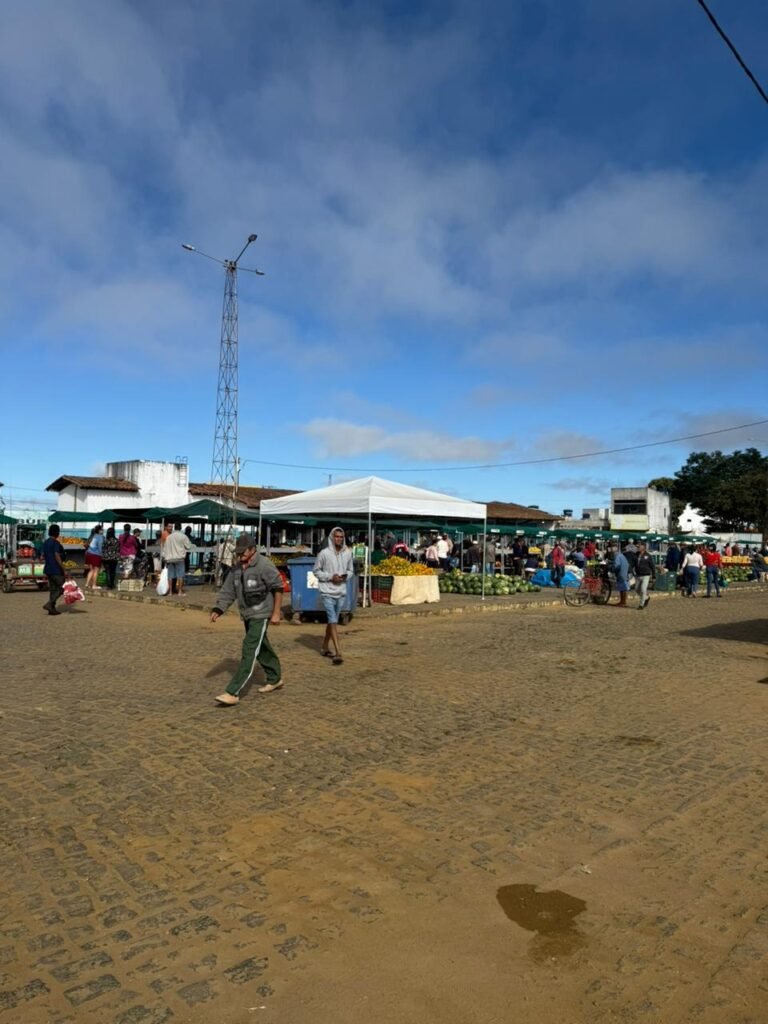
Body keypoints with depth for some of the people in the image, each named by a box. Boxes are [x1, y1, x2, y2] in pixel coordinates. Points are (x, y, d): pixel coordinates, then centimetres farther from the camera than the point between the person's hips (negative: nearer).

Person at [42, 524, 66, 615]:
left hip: (48, 569, 9)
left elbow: (43, 555, 15)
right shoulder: (55, 543, -15)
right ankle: (49, 604, -10)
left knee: (53, 589, 12)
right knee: (61, 588, 0)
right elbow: (57, 557, -20)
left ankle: (52, 609, 11)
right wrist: (64, 570, -17)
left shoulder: (46, 542, 11)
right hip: (56, 570, -9)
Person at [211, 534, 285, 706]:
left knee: (249, 651, -11)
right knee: (262, 649, 20)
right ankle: (275, 679, 38)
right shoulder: (237, 568, 4)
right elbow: (228, 591, 4)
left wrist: (276, 613, -13)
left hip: (261, 616, -8)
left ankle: (233, 693, -11)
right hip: (247, 615, 8)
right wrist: (218, 610, -9)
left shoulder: (264, 566, -17)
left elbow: (278, 588, -12)